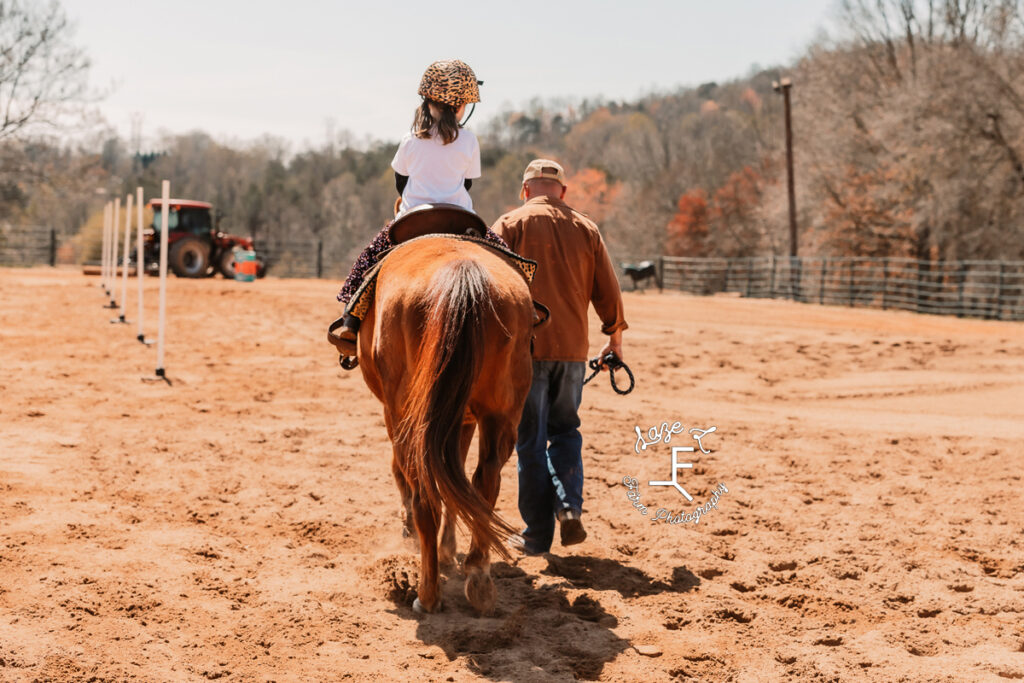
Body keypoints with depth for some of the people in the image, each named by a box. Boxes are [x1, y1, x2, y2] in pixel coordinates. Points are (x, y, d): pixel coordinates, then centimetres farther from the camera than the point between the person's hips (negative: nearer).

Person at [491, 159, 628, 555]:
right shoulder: (586, 229, 8)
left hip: (524, 346, -3)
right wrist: (615, 339, 23)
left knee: (530, 439, 4)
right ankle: (570, 507, -1)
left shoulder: (511, 224, -1)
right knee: (565, 430, 20)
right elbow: (608, 293, 10)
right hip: (572, 348, 3)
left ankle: (537, 535, 8)